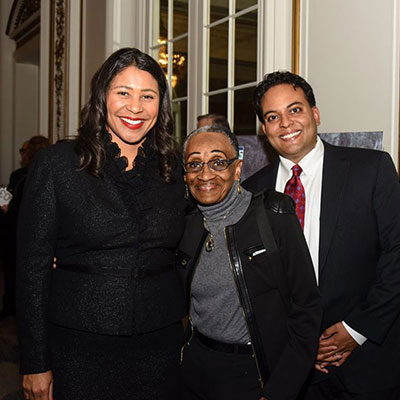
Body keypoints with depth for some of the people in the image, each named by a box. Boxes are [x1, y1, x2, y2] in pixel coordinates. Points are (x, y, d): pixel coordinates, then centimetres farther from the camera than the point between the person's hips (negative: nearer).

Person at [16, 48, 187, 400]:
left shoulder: (173, 171, 4)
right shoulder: (56, 164, -5)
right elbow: (33, 268, -5)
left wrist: (187, 337, 6)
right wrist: (36, 364, -5)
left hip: (160, 346, 3)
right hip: (80, 345, -2)